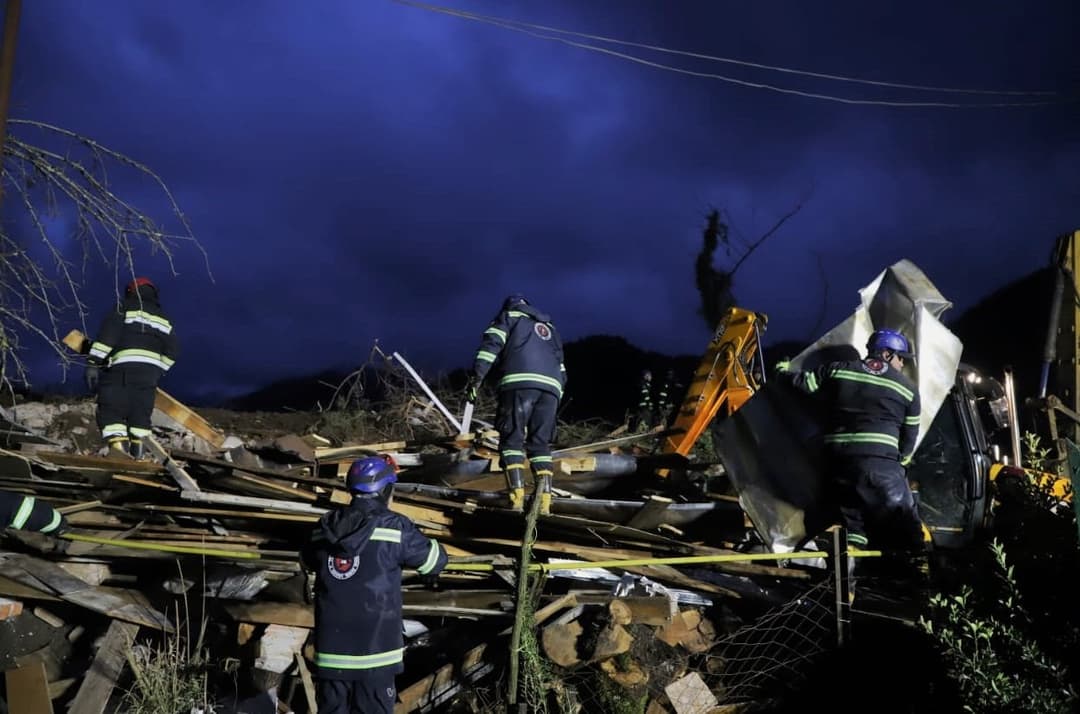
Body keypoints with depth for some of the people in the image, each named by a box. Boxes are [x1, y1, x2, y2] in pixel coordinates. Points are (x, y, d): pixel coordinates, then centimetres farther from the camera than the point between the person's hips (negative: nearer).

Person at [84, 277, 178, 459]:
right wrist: (157, 372, 26)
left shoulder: (124, 309, 8)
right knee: (141, 410, 14)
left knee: (111, 409, -3)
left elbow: (107, 334, -6)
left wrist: (93, 363, -9)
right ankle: (137, 445, 10)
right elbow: (171, 351, 20)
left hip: (123, 367, -4)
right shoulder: (163, 318, 23)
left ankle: (118, 443, -22)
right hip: (150, 371, 4)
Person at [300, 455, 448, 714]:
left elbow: (308, 560, 21)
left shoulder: (326, 526, 2)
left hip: (331, 648, 5)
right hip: (374, 647, -4)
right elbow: (435, 559, -1)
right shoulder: (393, 526, -12)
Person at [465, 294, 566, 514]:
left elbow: (491, 344, 3)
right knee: (540, 443, 9)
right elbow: (561, 367, 31)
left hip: (520, 382, -5)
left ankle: (517, 499, -15)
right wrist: (557, 395, 32)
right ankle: (544, 502, -1)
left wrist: (476, 378, -3)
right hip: (551, 386, 5)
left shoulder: (509, 316, 21)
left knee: (512, 439, -3)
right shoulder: (548, 326, 37)